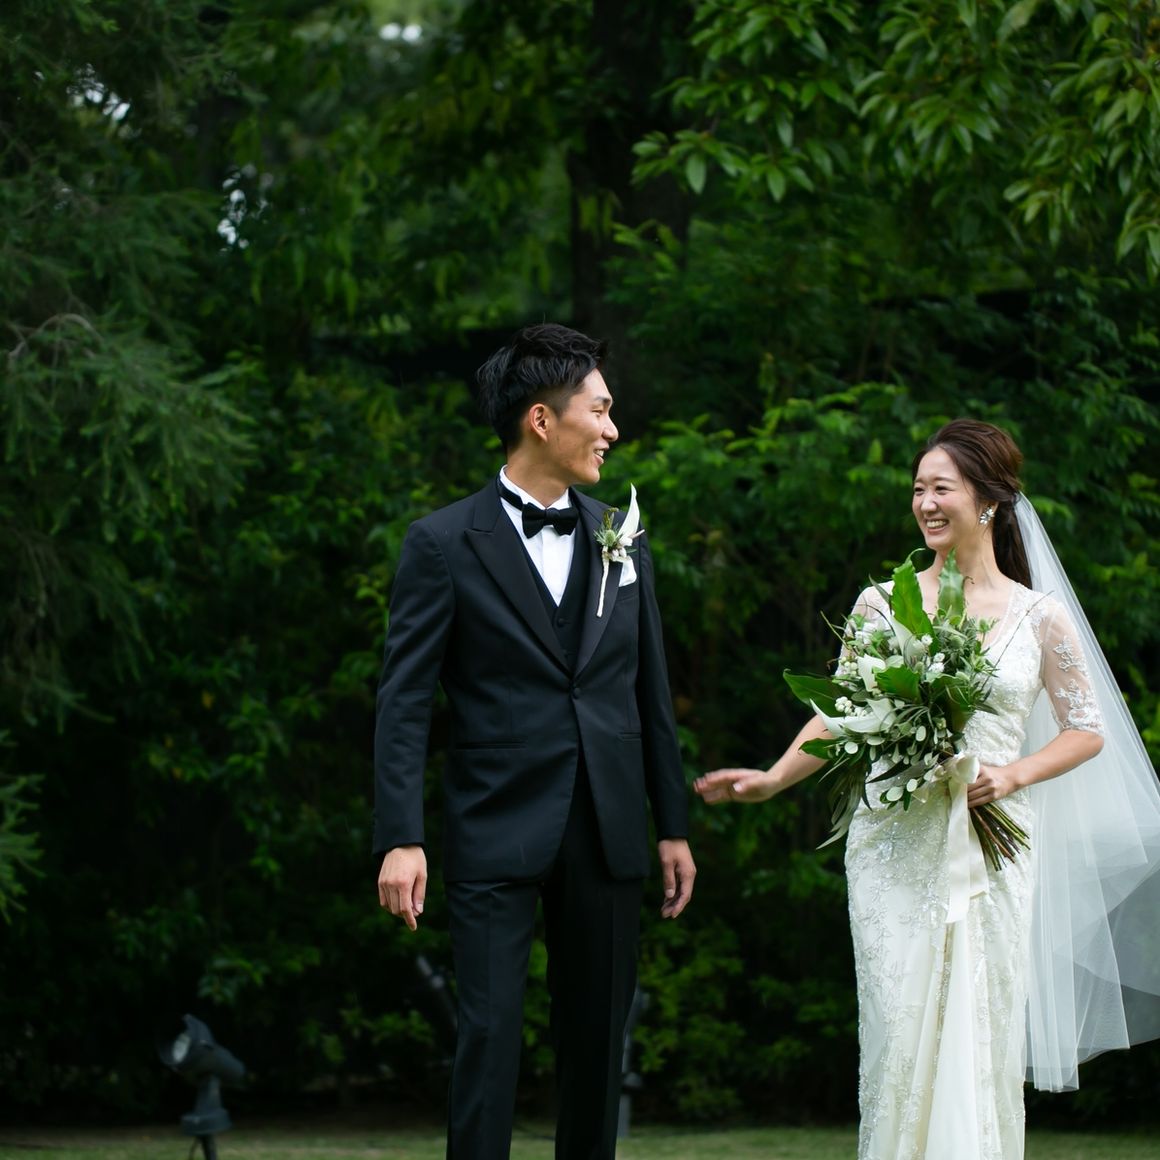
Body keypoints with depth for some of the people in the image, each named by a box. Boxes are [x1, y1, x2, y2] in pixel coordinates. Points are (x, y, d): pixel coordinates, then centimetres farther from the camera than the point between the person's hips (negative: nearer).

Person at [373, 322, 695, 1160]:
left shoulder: (621, 539, 11)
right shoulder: (444, 544, -4)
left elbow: (650, 691, 14)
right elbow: (405, 701, -7)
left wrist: (674, 824, 11)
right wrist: (401, 839, -15)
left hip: (608, 835, 5)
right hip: (498, 833, -5)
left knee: (598, 1037, 9)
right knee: (490, 1035, -8)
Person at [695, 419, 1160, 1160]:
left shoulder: (1038, 616, 3)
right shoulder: (883, 604, 5)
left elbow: (1087, 730, 9)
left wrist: (1014, 774, -7)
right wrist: (773, 779, -5)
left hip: (989, 849, 0)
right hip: (896, 848, 0)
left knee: (981, 1036, -1)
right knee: (900, 1034, -4)